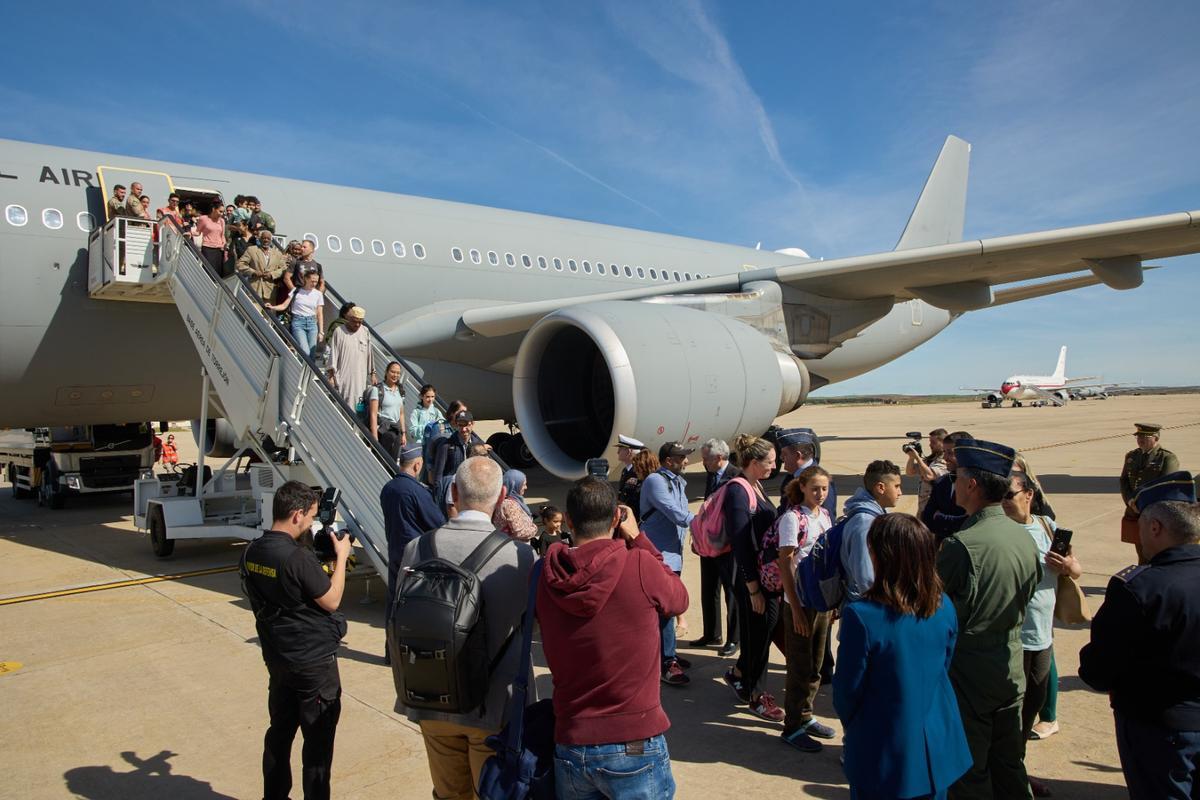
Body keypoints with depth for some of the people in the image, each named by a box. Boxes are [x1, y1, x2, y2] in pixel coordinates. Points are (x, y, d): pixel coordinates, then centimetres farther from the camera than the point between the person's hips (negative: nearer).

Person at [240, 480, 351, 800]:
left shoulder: (251, 552, -2)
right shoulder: (297, 557, -27)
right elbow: (331, 601, -16)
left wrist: (320, 558, 8)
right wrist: (341, 557, -7)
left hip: (276, 657, 8)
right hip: (314, 661, -8)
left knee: (280, 731, 21)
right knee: (318, 740, 6)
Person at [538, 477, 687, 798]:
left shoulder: (547, 577, -6)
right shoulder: (640, 565, -18)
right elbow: (679, 599, 2)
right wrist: (638, 540, 6)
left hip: (569, 747, 3)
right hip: (635, 747, -3)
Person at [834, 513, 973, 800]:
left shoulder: (861, 615, -27)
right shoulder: (944, 607, -9)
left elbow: (848, 687, -15)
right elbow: (944, 668, 6)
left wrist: (848, 722, 6)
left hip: (885, 755, -5)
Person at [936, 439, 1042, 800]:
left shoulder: (961, 544, -25)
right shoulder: (1025, 537, -2)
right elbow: (1030, 592, 11)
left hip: (969, 672, -7)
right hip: (1012, 667, 7)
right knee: (1009, 764, 21)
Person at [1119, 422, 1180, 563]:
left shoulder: (1168, 458, -6)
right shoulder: (1131, 456, 13)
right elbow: (1124, 481, 10)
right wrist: (1130, 500, -7)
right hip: (1135, 513, 5)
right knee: (1142, 555, 13)